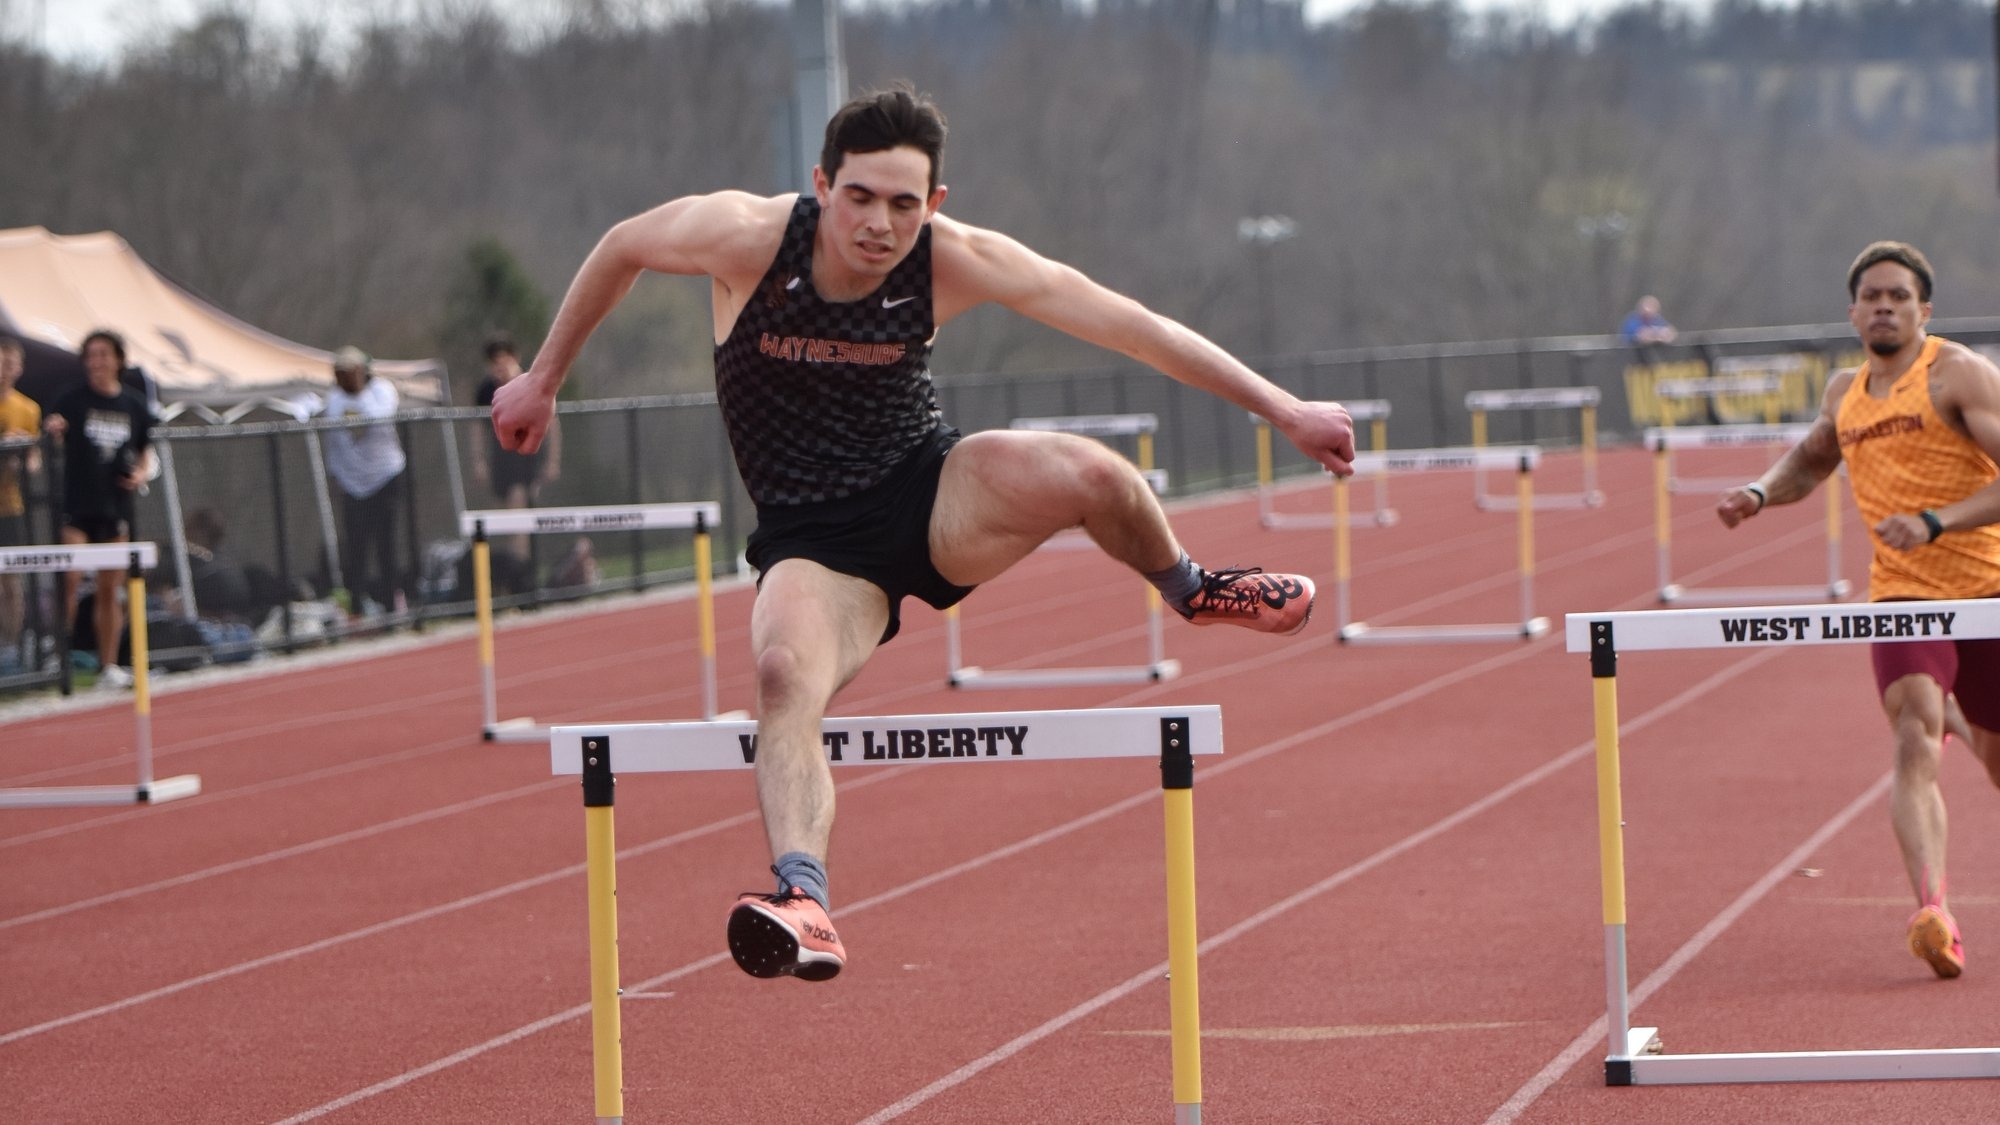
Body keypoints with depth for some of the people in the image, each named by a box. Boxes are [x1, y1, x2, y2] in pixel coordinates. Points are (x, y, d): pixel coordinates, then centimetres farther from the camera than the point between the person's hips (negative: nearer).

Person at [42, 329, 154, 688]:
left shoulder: (134, 405, 9)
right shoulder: (73, 401, 0)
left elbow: (145, 453, 18)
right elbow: (51, 426, -11)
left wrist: (141, 473, -2)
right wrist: (53, 427, -33)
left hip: (116, 507, 3)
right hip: (76, 506, -3)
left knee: (109, 590, 7)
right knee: (68, 579, -16)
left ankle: (109, 665, 13)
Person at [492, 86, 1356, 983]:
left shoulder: (955, 262, -15)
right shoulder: (746, 237, -18)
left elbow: (1129, 326, -12)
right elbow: (621, 248, 4)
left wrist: (1282, 409, -12)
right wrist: (542, 380, 12)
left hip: (933, 494, 1)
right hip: (813, 539, -1)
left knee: (1091, 475, -27)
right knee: (785, 673, -34)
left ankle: (1188, 590, 8)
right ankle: (802, 903, -48)